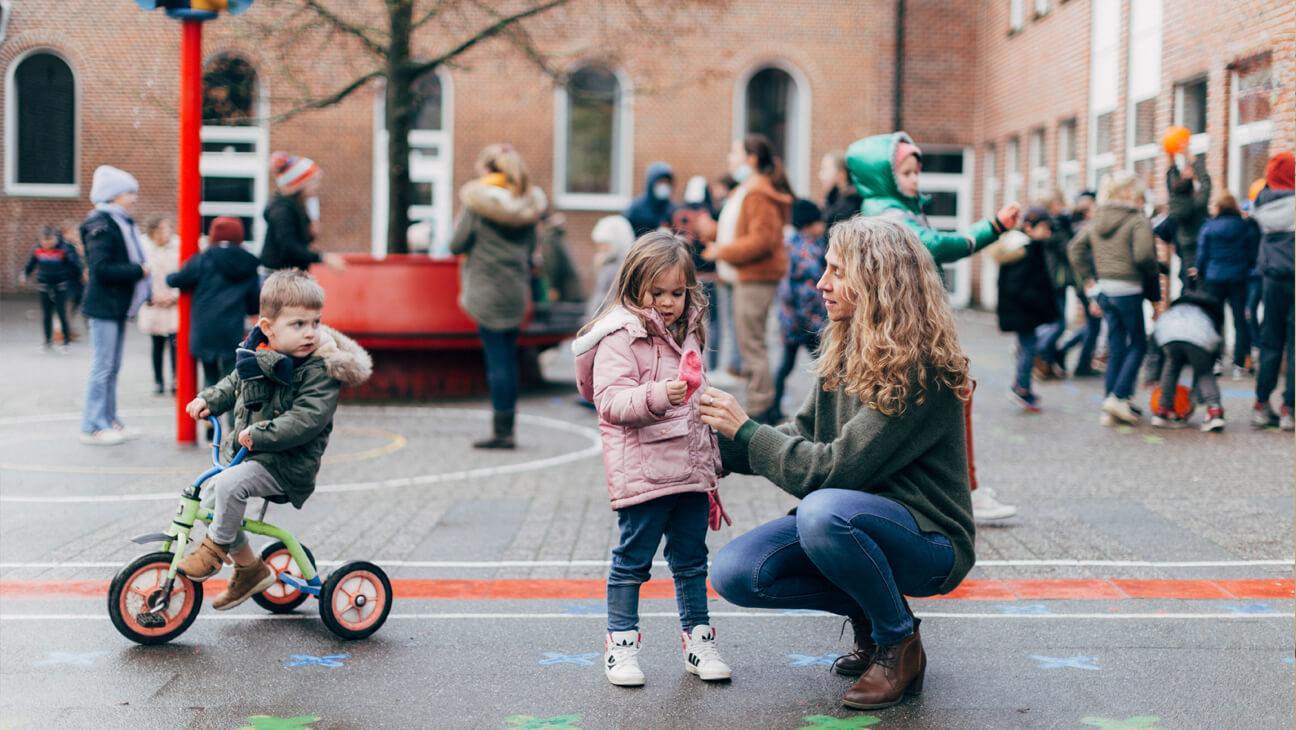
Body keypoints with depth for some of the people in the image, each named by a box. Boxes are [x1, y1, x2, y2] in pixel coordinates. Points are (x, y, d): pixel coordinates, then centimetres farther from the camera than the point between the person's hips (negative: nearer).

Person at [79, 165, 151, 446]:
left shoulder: (125, 224, 16)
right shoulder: (101, 225, -14)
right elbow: (101, 267, -22)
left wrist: (146, 290, 10)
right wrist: (138, 271, -17)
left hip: (119, 306, 9)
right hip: (103, 306, -9)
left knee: (113, 367, 13)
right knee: (103, 365, -7)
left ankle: (109, 420, 20)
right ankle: (92, 426, -2)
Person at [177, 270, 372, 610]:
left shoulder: (321, 371, -18)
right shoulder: (256, 354, 3)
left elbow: (305, 421, -27)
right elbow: (234, 384, 23)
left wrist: (259, 433, -32)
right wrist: (208, 400, 7)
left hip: (288, 464, -8)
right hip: (245, 454, 8)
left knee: (229, 484, -28)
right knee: (211, 500, 9)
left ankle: (216, 546, -1)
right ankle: (250, 570, 24)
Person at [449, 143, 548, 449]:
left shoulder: (478, 204, -11)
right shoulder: (527, 205, 6)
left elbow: (457, 246, -6)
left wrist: (458, 226, 12)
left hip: (487, 292, -6)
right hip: (516, 290, 6)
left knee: (496, 360, -4)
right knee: (509, 359, 12)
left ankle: (501, 432, -2)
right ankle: (507, 429, 16)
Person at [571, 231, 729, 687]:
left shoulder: (687, 333, 16)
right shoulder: (620, 338, -9)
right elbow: (610, 401, -20)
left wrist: (711, 464, 25)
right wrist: (659, 396, -36)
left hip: (691, 471, 7)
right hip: (642, 473, -7)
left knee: (691, 558, 13)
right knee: (632, 559, 0)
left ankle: (697, 641, 22)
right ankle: (620, 645, 10)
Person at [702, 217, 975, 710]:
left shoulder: (922, 372, -22)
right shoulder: (846, 351, 4)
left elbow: (834, 469, -25)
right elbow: (801, 437, 10)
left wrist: (745, 429, -18)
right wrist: (720, 444, 0)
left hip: (929, 540, -7)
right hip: (855, 519, 8)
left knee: (825, 510, -38)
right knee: (734, 572, -12)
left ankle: (900, 644, -12)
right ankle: (867, 611, 10)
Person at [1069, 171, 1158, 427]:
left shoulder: (1097, 221, 11)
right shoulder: (1138, 221, -10)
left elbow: (1075, 248, 10)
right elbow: (1142, 255, -21)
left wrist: (1087, 278, 13)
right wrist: (1154, 270, -2)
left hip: (1103, 289, 7)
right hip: (1127, 290, -7)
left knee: (1116, 348, 11)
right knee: (1137, 345, 6)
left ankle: (1110, 410, 10)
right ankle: (1119, 396, -7)